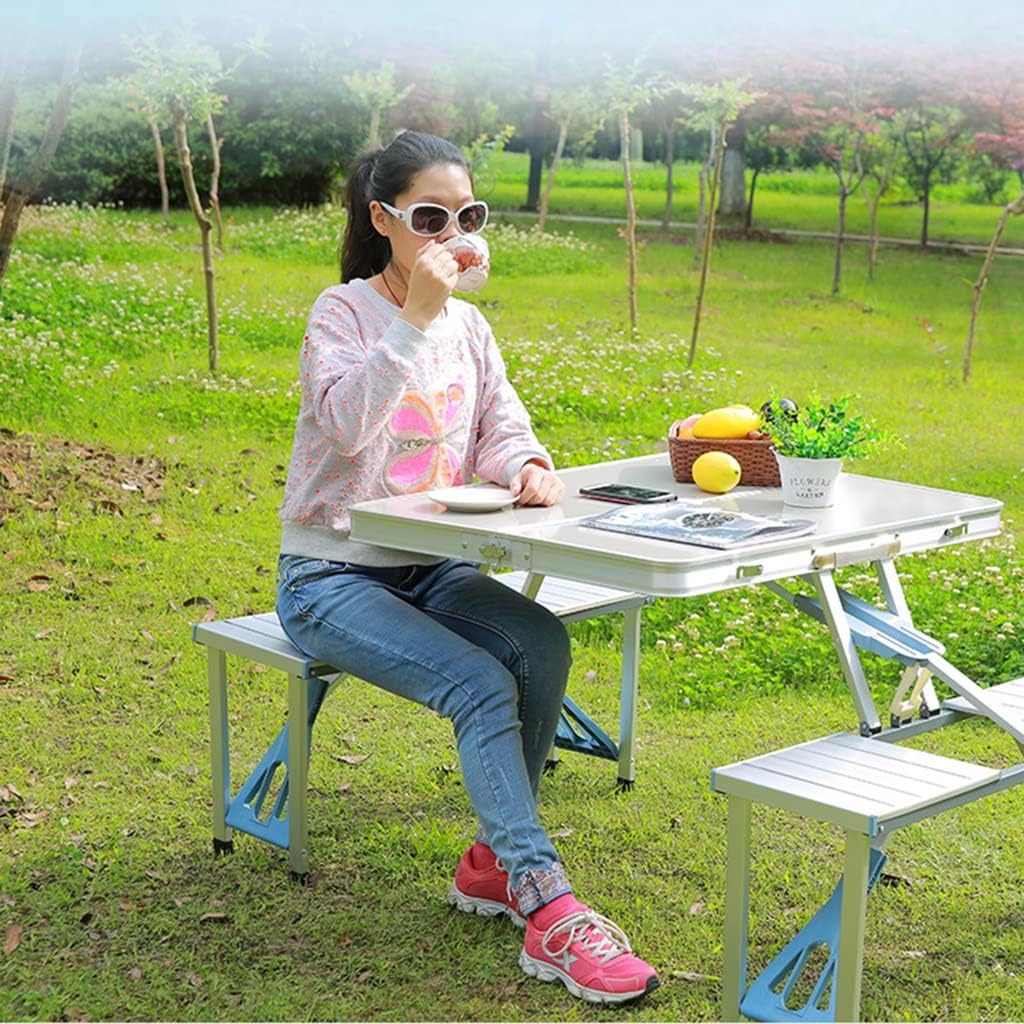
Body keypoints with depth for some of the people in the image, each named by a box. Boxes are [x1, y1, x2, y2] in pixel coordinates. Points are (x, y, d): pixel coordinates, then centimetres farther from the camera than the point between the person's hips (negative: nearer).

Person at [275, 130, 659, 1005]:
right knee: (482, 685, -28)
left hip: (434, 570, 6)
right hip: (333, 577, -5)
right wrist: (415, 317, -31)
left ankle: (495, 859, -6)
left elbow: (503, 425, 3)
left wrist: (526, 464, -20)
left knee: (542, 643, -23)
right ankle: (547, 910, -27)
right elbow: (344, 426, -26)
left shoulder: (469, 325, 9)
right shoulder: (343, 313, -9)